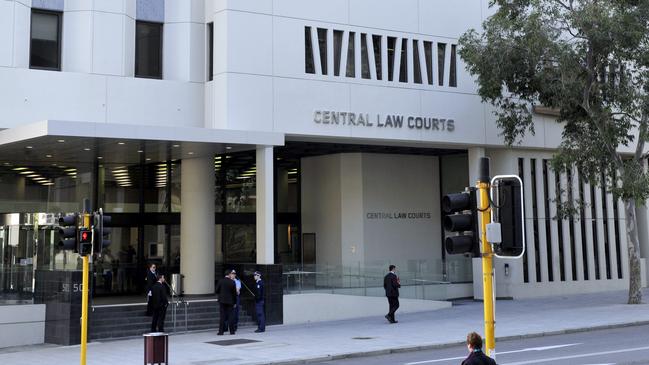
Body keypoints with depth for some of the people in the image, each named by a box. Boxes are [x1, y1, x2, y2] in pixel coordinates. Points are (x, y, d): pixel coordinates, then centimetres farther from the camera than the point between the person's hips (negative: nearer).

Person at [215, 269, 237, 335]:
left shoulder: (220, 281, -4)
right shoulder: (232, 282, -6)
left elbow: (216, 291, -1)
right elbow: (234, 293, -1)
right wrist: (235, 302, 8)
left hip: (222, 301, 1)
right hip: (230, 301, 0)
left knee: (222, 316, 1)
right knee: (230, 316, 5)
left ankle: (221, 331, -2)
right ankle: (232, 331, 8)